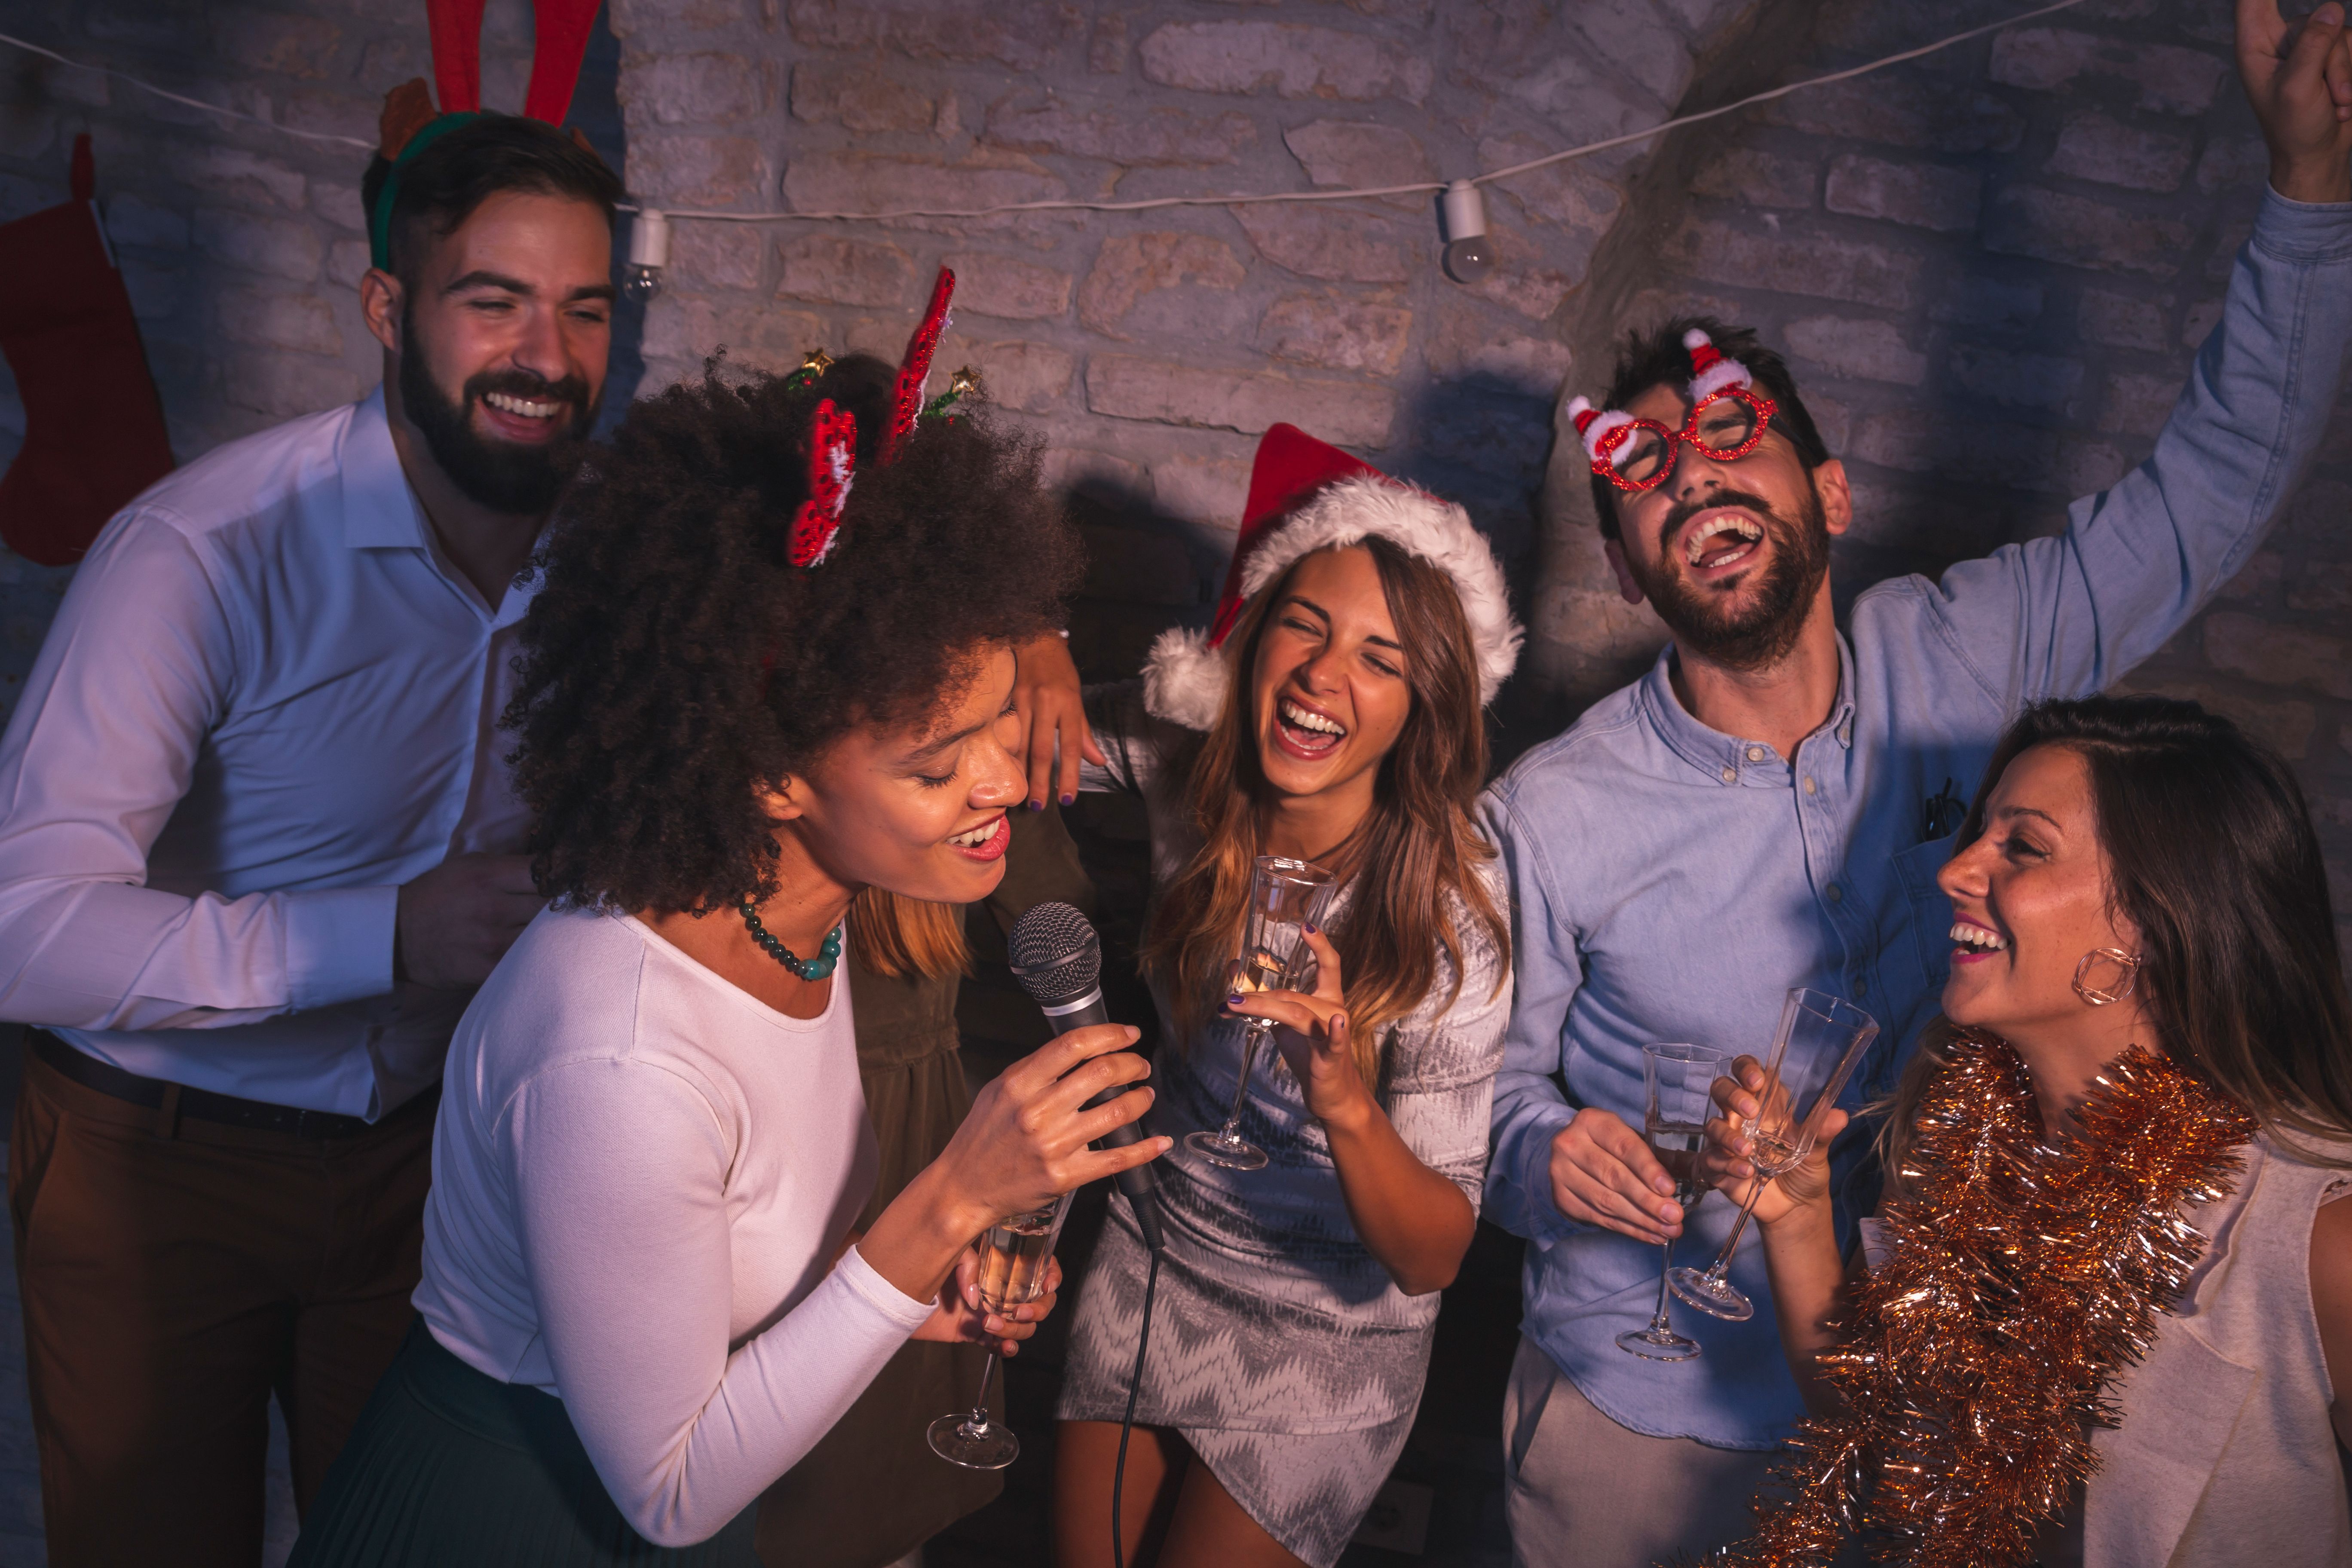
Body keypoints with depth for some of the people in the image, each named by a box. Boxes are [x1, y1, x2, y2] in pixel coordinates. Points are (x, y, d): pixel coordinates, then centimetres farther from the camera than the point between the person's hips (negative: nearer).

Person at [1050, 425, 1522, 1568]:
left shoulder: (1449, 915, -27)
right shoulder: (1185, 763, -18)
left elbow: (1433, 1257, -25)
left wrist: (1347, 1104, -45)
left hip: (1331, 1329, -4)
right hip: (1154, 1249, 4)